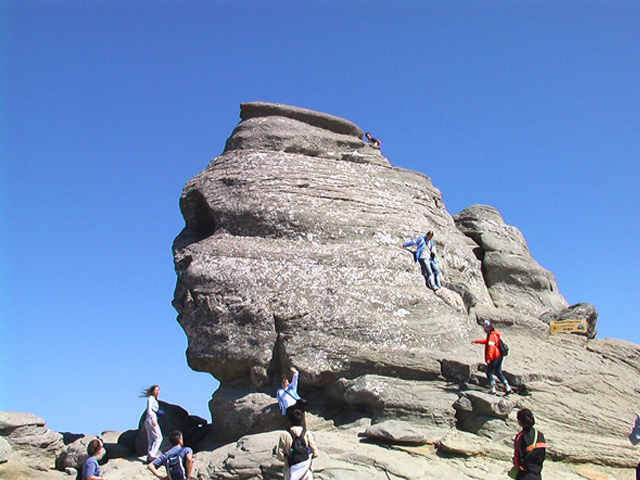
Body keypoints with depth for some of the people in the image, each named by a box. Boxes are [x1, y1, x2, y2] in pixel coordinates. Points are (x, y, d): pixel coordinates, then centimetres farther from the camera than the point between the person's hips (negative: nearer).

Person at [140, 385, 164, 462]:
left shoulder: (154, 399, 23)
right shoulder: (151, 398, -4)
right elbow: (149, 409, -15)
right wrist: (153, 419, -23)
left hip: (148, 421, 10)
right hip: (151, 419, -10)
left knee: (151, 440, 7)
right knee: (158, 438, -11)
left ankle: (149, 457, 5)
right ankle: (152, 455, -18)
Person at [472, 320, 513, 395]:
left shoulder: (492, 335, -15)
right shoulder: (494, 334, 17)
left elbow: (491, 346, -27)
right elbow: (486, 341, 35)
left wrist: (489, 358, -34)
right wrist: (476, 341, 43)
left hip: (494, 357, -10)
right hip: (498, 357, 10)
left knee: (489, 373, 0)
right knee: (499, 373, 13)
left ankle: (493, 389, -4)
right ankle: (508, 388, 8)